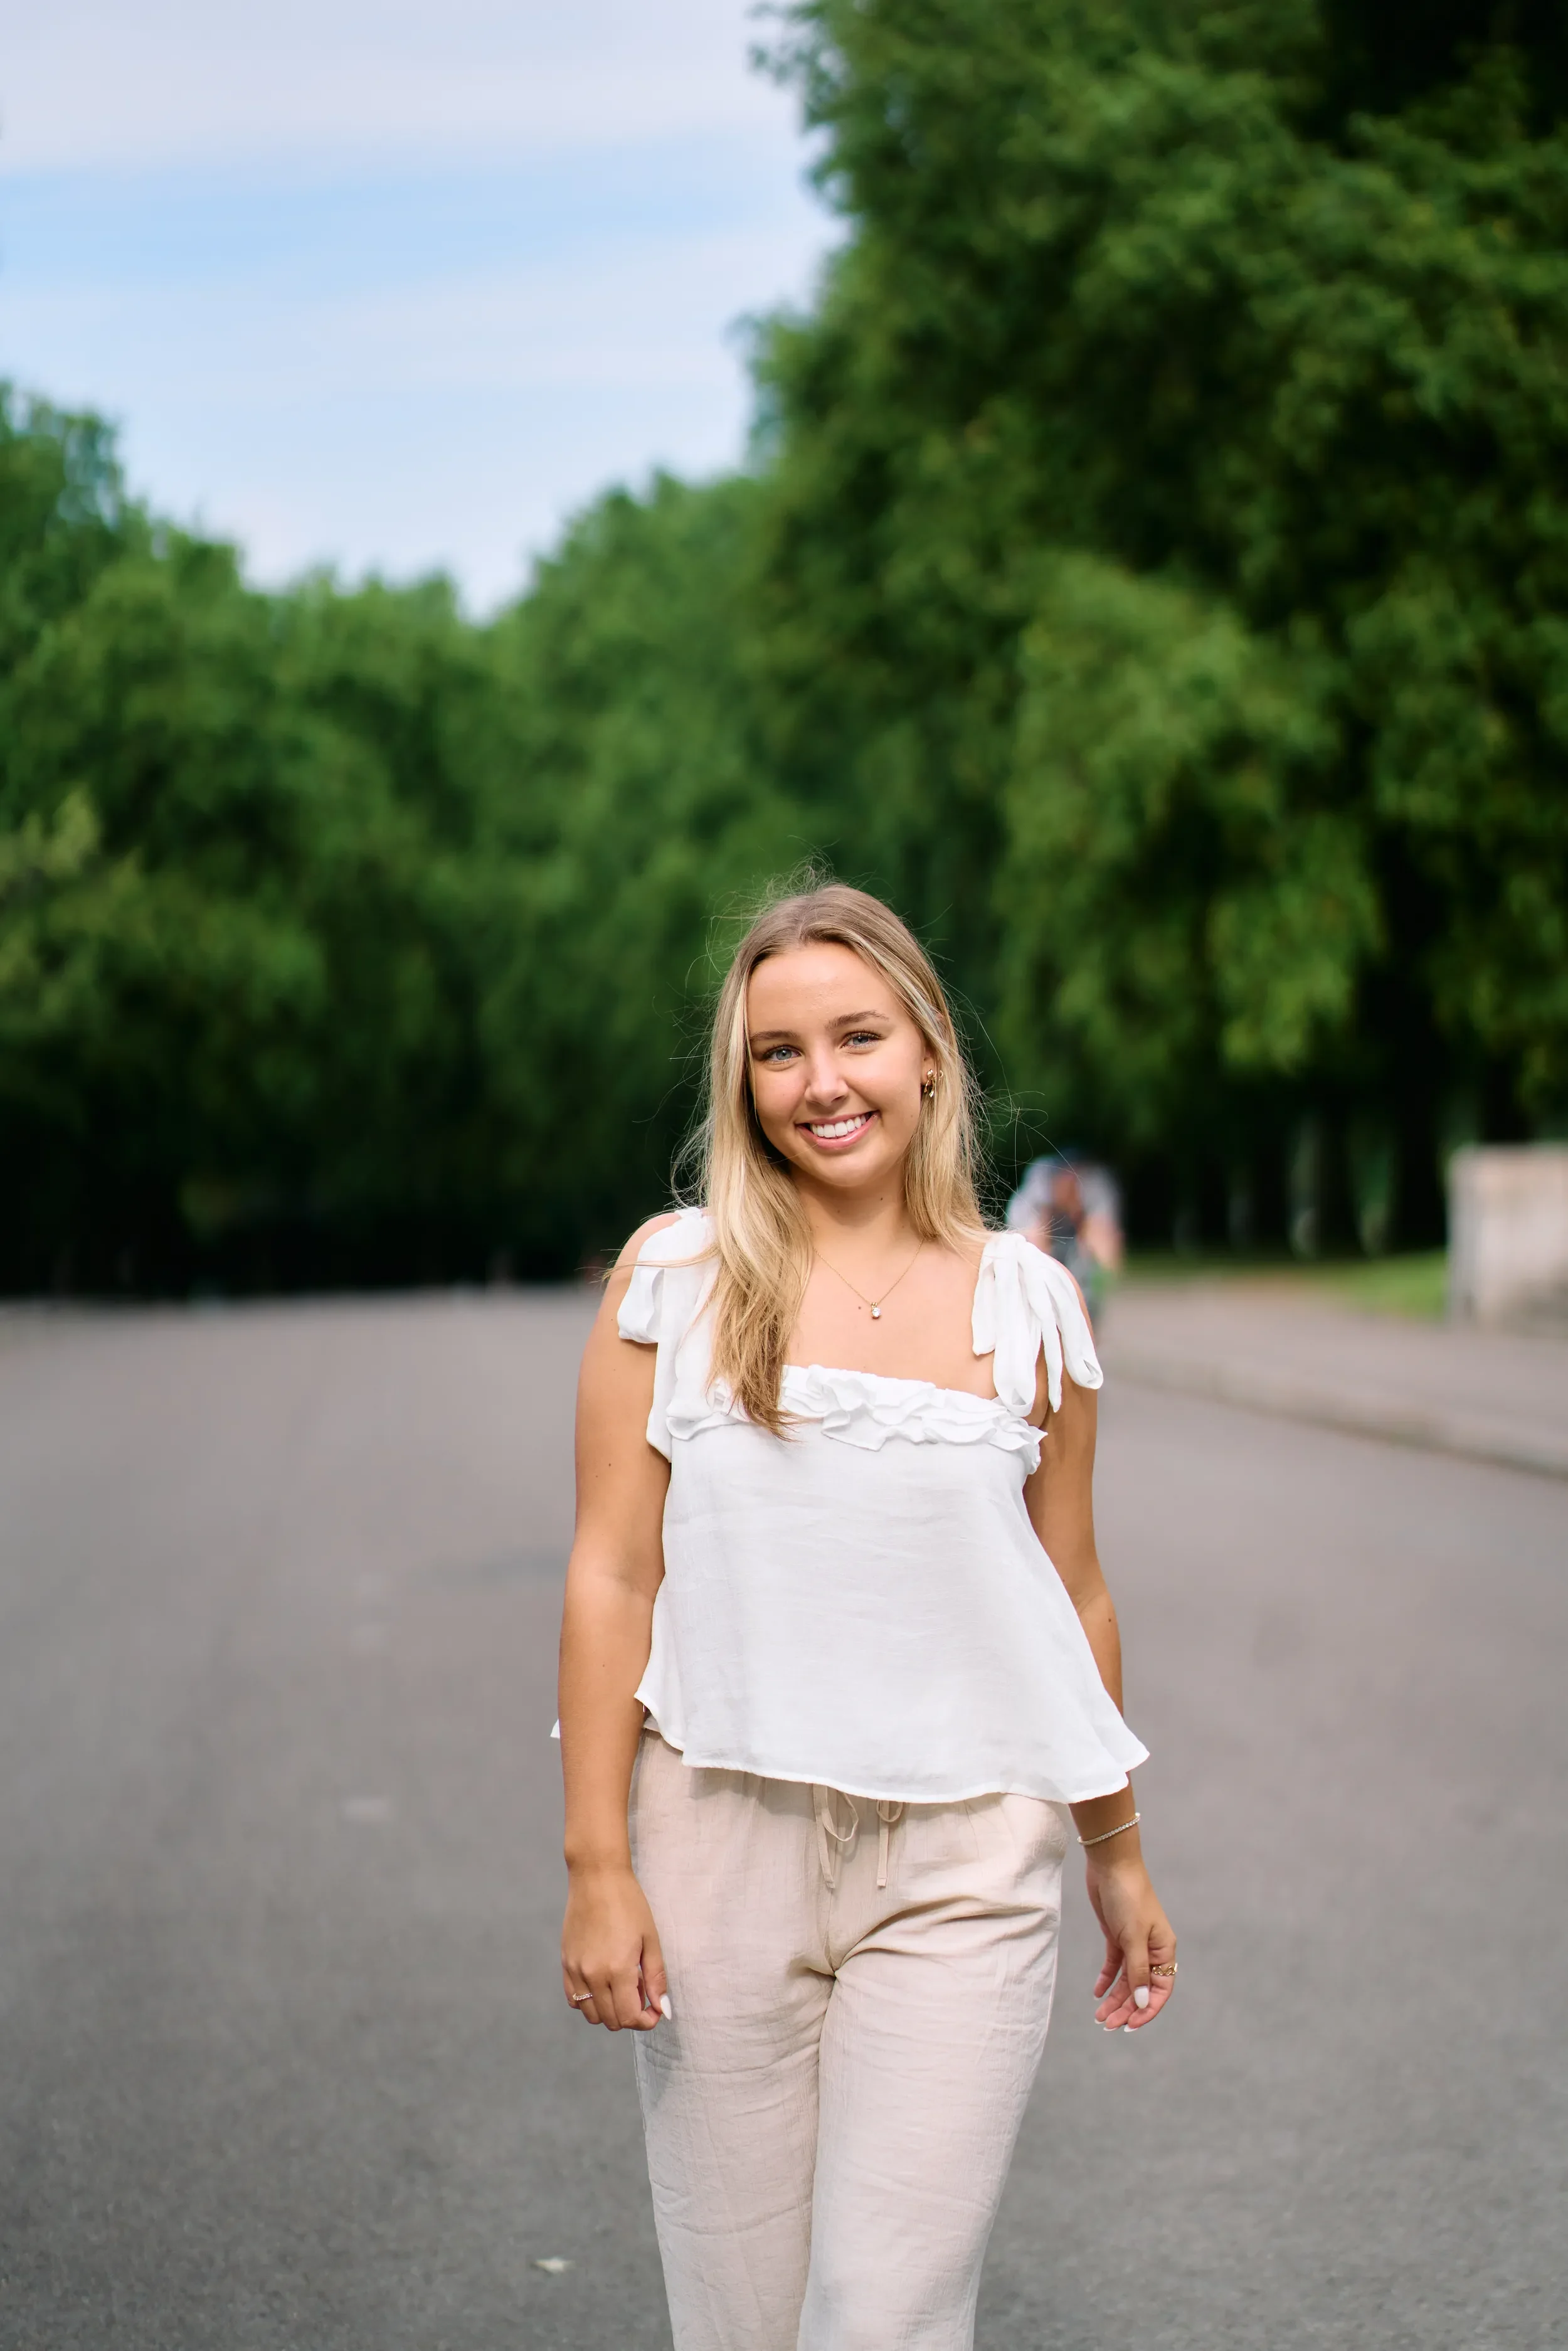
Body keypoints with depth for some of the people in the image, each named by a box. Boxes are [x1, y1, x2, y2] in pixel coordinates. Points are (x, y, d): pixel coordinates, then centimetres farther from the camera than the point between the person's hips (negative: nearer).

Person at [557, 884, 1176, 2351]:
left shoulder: (1028, 1306, 4)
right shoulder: (676, 1277, 0)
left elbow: (1073, 1598, 13)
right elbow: (613, 1577, -1)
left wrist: (1119, 1856, 20)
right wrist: (597, 1869, -5)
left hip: (964, 1862, 0)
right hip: (722, 1843, 0)